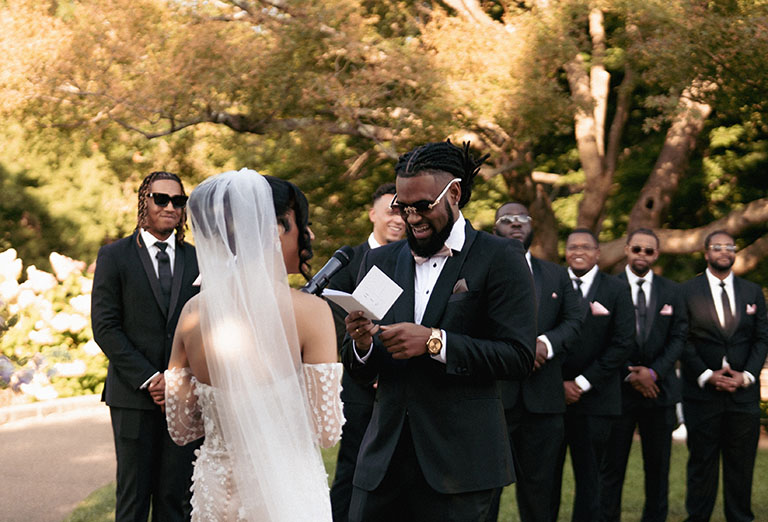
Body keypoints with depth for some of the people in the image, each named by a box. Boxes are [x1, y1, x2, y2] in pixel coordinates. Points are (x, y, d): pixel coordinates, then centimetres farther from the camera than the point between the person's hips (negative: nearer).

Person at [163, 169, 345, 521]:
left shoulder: (193, 312, -3)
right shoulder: (310, 311, -15)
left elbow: (180, 429, 2)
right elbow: (327, 430, -15)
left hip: (216, 493, 4)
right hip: (286, 493, -4)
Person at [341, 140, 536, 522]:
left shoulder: (499, 258, -2)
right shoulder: (380, 261, 12)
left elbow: (519, 357, -11)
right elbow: (359, 372, 15)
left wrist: (435, 342, -19)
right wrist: (361, 344, -9)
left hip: (458, 461, -4)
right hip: (384, 459, 4)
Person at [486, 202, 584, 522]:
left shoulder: (557, 275, 17)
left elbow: (575, 320, 7)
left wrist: (547, 342, -13)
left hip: (543, 397, 3)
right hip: (492, 392, -3)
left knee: (537, 484, 10)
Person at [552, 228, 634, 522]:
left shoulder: (617, 290, 4)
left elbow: (623, 344, -3)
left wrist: (583, 383, -9)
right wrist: (559, 383, -6)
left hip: (594, 397, -1)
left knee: (588, 473, 5)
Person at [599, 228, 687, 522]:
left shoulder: (671, 291, 9)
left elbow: (678, 338, 4)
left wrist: (653, 372, -9)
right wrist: (630, 375, -11)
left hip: (659, 388, 3)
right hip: (618, 388, -3)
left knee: (658, 465, 7)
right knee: (612, 465, -1)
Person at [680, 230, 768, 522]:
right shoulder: (687, 291, 2)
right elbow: (683, 341, -3)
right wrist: (707, 375, -13)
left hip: (744, 390, 2)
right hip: (702, 390, -2)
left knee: (741, 463, 5)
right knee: (701, 460, 3)